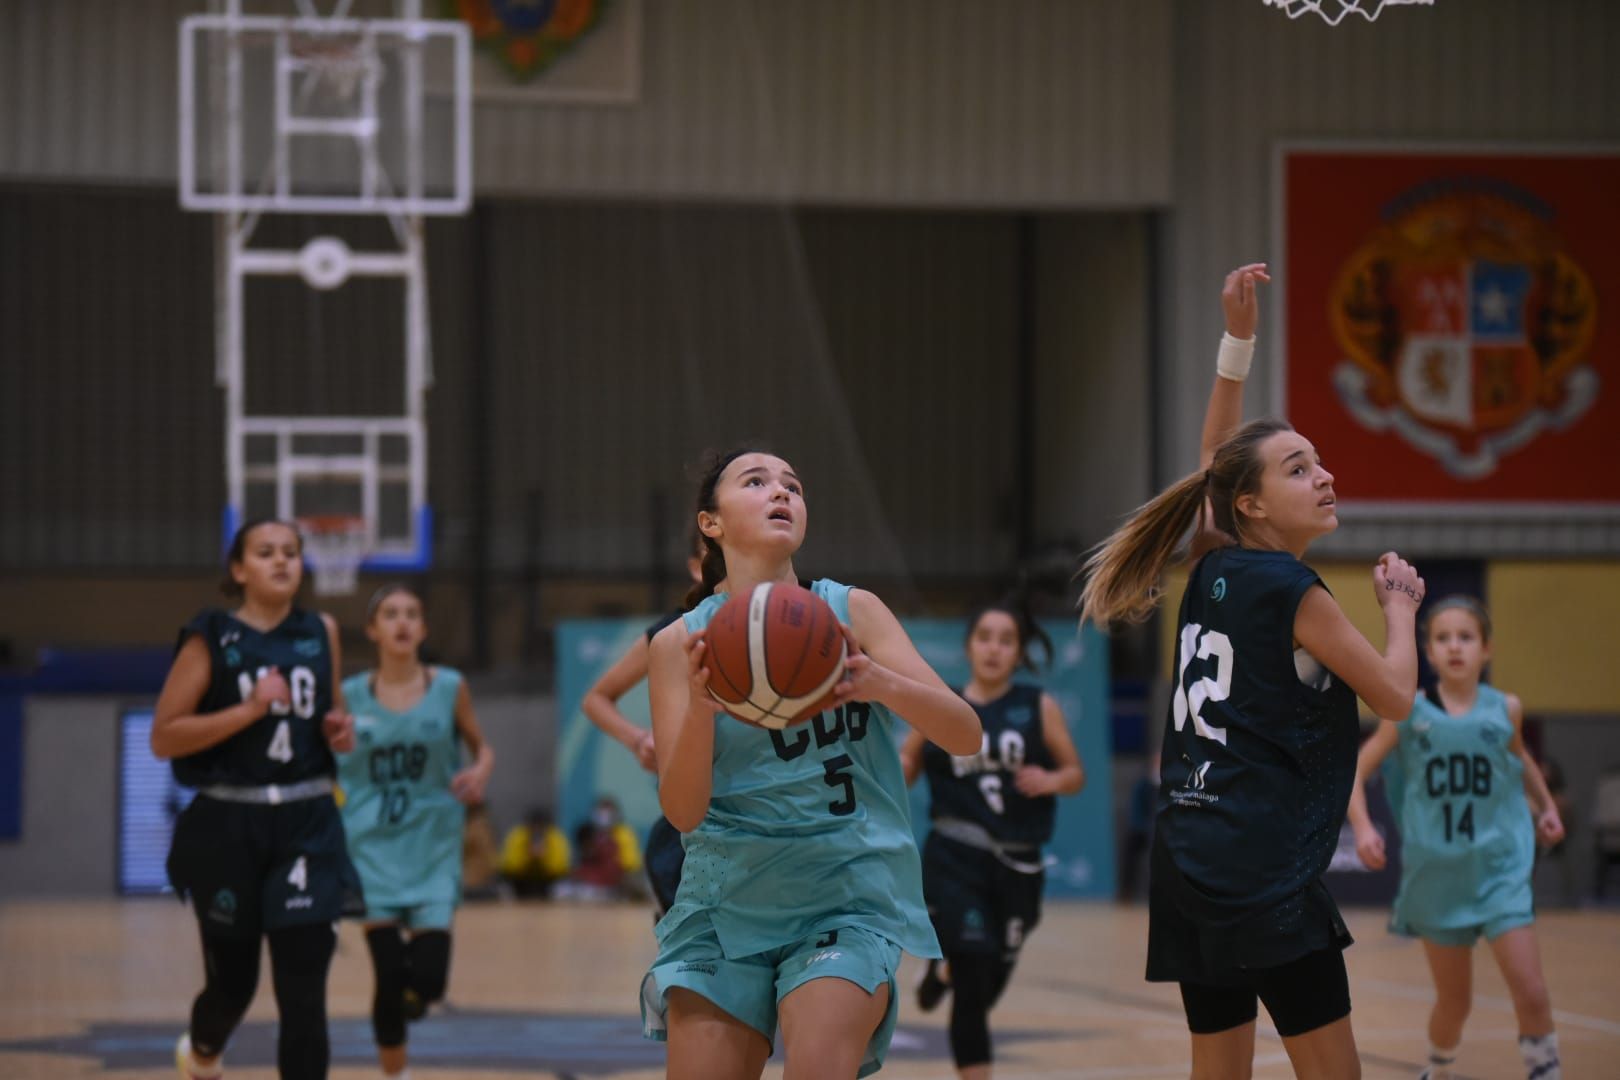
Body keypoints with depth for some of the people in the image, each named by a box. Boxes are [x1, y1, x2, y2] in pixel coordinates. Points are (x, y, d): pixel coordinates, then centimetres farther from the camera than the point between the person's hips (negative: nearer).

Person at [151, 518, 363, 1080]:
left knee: (304, 994, -8)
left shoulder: (321, 632, 7)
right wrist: (249, 709, -19)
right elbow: (163, 738, -10)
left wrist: (342, 730, -1)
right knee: (233, 980, 12)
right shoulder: (211, 639, -5)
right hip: (228, 827, -2)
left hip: (307, 824, 2)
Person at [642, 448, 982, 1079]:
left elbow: (965, 735, -8)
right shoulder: (681, 643, 1)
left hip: (845, 892, -2)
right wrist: (700, 706, -26)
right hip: (725, 904, 2)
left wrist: (882, 684, -28)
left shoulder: (850, 613, 1)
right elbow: (683, 812, -7)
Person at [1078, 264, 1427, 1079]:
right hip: (1264, 869, -8)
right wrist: (1400, 606, 15)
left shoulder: (1215, 570, 12)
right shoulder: (1290, 591, -7)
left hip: (1185, 859, 8)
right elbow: (1393, 693, -1)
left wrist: (1238, 340, 22)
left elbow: (1216, 453, 27)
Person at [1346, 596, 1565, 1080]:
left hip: (1501, 870, 0)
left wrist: (1546, 805, 9)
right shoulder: (1408, 711, -4)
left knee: (1530, 993, -15)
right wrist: (1363, 827, -16)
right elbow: (1355, 772, -1)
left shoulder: (1506, 709, -1)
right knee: (1454, 1002, 10)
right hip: (1438, 874, 0)